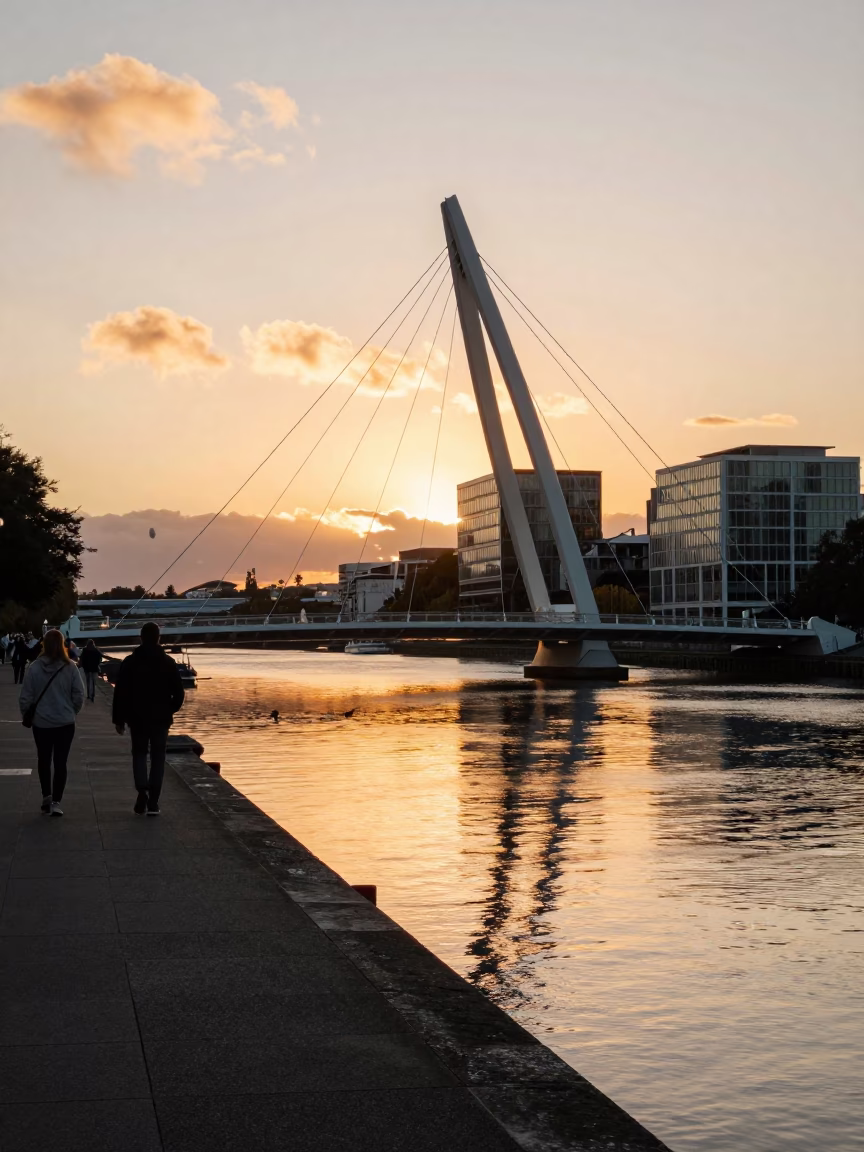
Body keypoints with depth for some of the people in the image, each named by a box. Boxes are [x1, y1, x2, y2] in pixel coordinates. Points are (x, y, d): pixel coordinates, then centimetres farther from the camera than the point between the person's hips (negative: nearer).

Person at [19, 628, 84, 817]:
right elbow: (79, 695, -5)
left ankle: (47, 797, 25)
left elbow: (25, 697, -7)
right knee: (60, 762, 6)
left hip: (41, 723, 0)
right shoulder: (70, 667, -10)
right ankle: (55, 802, 0)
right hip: (65, 723, 0)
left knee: (44, 760, 19)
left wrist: (27, 716, 11)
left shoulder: (35, 667, -11)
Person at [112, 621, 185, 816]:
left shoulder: (130, 662, -4)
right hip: (161, 718, 0)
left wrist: (118, 719, 1)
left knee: (139, 754, 14)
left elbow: (120, 693, -6)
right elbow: (179, 692, -3)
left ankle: (142, 791, -9)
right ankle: (153, 802, 2)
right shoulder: (168, 662, -3)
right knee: (158, 758, 7)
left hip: (137, 718, 0)